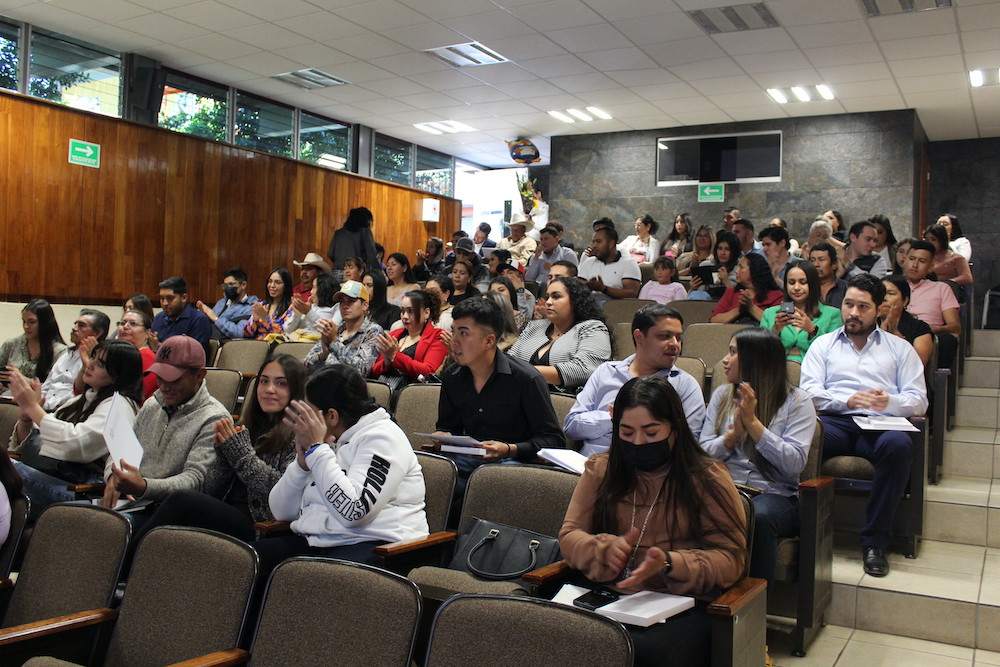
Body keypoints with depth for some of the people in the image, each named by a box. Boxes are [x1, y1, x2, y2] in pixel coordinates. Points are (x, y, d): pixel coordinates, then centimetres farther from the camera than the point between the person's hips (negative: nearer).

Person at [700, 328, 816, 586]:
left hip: (774, 494, -2)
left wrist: (753, 422, -10)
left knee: (758, 516, -39)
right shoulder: (722, 395, 18)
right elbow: (703, 453, 10)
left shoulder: (796, 401, 5)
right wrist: (734, 434, -8)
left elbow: (795, 462, -8)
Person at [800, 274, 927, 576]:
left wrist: (890, 402, -11)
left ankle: (874, 541, -25)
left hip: (881, 424, 1)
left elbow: (919, 401, 13)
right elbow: (809, 390, 7)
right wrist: (847, 401, -12)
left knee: (897, 445, -37)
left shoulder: (900, 348, 24)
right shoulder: (823, 344, 24)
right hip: (835, 421, 0)